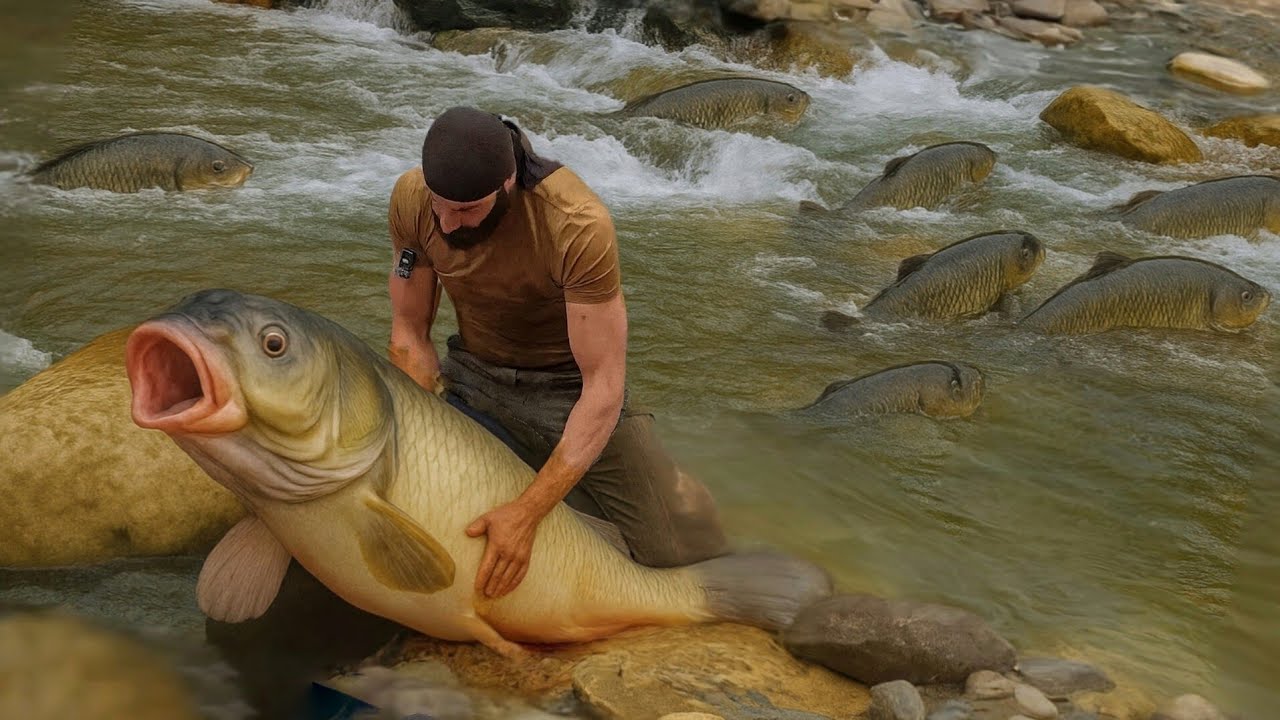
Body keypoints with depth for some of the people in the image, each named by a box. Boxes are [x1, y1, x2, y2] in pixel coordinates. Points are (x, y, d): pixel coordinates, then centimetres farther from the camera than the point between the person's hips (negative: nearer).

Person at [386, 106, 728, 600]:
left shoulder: (579, 226, -33)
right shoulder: (411, 200, -17)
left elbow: (604, 387, -30)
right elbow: (409, 336, -7)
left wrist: (526, 514, -37)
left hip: (570, 386, -3)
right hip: (470, 374, 4)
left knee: (686, 555, -11)